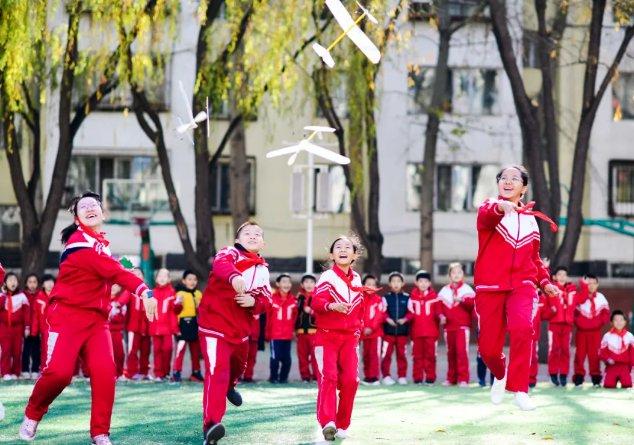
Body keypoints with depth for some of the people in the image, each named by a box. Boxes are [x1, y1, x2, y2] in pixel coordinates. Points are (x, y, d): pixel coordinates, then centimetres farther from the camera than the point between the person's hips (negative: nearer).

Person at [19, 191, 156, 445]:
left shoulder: (100, 242, 16)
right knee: (59, 371, -18)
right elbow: (113, 271, -26)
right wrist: (143, 290, -35)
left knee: (105, 373, -10)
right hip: (67, 315, -7)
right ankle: (32, 415, 10)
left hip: (96, 319, 7)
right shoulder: (80, 241, -15)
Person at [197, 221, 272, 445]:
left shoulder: (263, 269, 10)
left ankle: (229, 387, 66)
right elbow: (221, 264, -34)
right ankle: (211, 424, -29)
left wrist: (254, 301, -17)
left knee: (238, 364, 30)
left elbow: (266, 300, 7)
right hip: (215, 323, -8)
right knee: (217, 370, -22)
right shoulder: (230, 253, -9)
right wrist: (234, 276, -57)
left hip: (241, 328, 8)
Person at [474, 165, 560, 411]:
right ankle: (500, 375, 38)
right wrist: (500, 207, -49)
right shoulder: (489, 209, 1)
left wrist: (544, 281, 12)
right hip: (490, 286, -1)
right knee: (488, 347, 1)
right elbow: (486, 215, -26)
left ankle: (520, 390, -20)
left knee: (522, 328, -28)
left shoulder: (530, 218, 15)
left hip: (522, 285, 2)